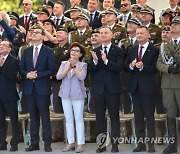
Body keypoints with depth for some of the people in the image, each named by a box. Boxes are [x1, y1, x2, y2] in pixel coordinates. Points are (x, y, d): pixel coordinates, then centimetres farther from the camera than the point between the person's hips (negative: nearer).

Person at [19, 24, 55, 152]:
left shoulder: (48, 52, -1)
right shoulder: (26, 52, 12)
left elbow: (51, 70, -7)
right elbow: (21, 69, 11)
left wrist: (37, 75, -14)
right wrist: (27, 74, -9)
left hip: (42, 88, -4)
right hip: (29, 88, 4)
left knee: (45, 116, -2)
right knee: (33, 116, 8)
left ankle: (47, 143, 2)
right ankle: (34, 143, 12)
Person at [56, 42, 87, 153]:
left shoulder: (83, 65, 0)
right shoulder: (64, 64, 9)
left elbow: (82, 77, -17)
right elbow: (58, 76, -4)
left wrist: (74, 66, -18)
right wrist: (68, 68, -14)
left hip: (78, 94, -4)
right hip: (66, 94, 4)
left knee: (79, 119, -4)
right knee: (68, 119, 8)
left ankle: (80, 144, -1)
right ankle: (71, 142, 15)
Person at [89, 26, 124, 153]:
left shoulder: (118, 51, 0)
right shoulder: (95, 51, 9)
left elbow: (119, 67, -13)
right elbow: (91, 71, 2)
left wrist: (106, 61, -24)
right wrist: (94, 61, -17)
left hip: (112, 88, -3)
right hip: (98, 88, 3)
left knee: (114, 116, 0)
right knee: (100, 117, 6)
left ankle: (115, 144, 4)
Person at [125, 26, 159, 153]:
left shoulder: (154, 50, -4)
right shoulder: (132, 50, 13)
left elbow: (154, 68, -12)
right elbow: (126, 67, 9)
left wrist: (142, 67, -26)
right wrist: (131, 65, -12)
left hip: (148, 87, -5)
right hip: (135, 87, 6)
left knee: (149, 116, -3)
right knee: (138, 116, 8)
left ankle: (151, 144, 1)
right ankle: (141, 143, 13)